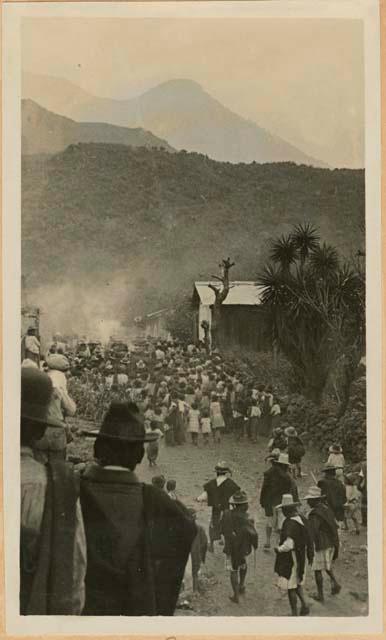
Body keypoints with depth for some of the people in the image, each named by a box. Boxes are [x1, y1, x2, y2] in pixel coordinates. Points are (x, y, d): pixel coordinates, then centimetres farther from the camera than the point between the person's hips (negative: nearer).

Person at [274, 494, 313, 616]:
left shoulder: (290, 523, -25)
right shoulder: (302, 519, 1)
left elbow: (289, 545, -31)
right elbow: (309, 540, 9)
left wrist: (278, 549, -13)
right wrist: (310, 555, 19)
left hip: (291, 559, -9)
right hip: (301, 557, 9)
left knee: (290, 587, 5)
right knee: (297, 582, 26)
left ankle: (294, 613, 14)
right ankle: (304, 605, 19)